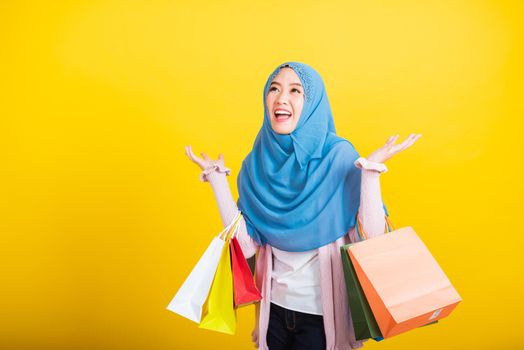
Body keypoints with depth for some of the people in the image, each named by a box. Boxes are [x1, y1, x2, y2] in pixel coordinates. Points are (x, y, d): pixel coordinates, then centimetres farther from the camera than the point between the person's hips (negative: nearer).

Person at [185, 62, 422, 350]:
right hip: (274, 305, 3)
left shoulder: (340, 156, -15)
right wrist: (217, 180, -11)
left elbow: (375, 237, -18)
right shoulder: (257, 162, -6)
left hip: (324, 309, -3)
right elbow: (246, 246, -10)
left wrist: (371, 171, -29)